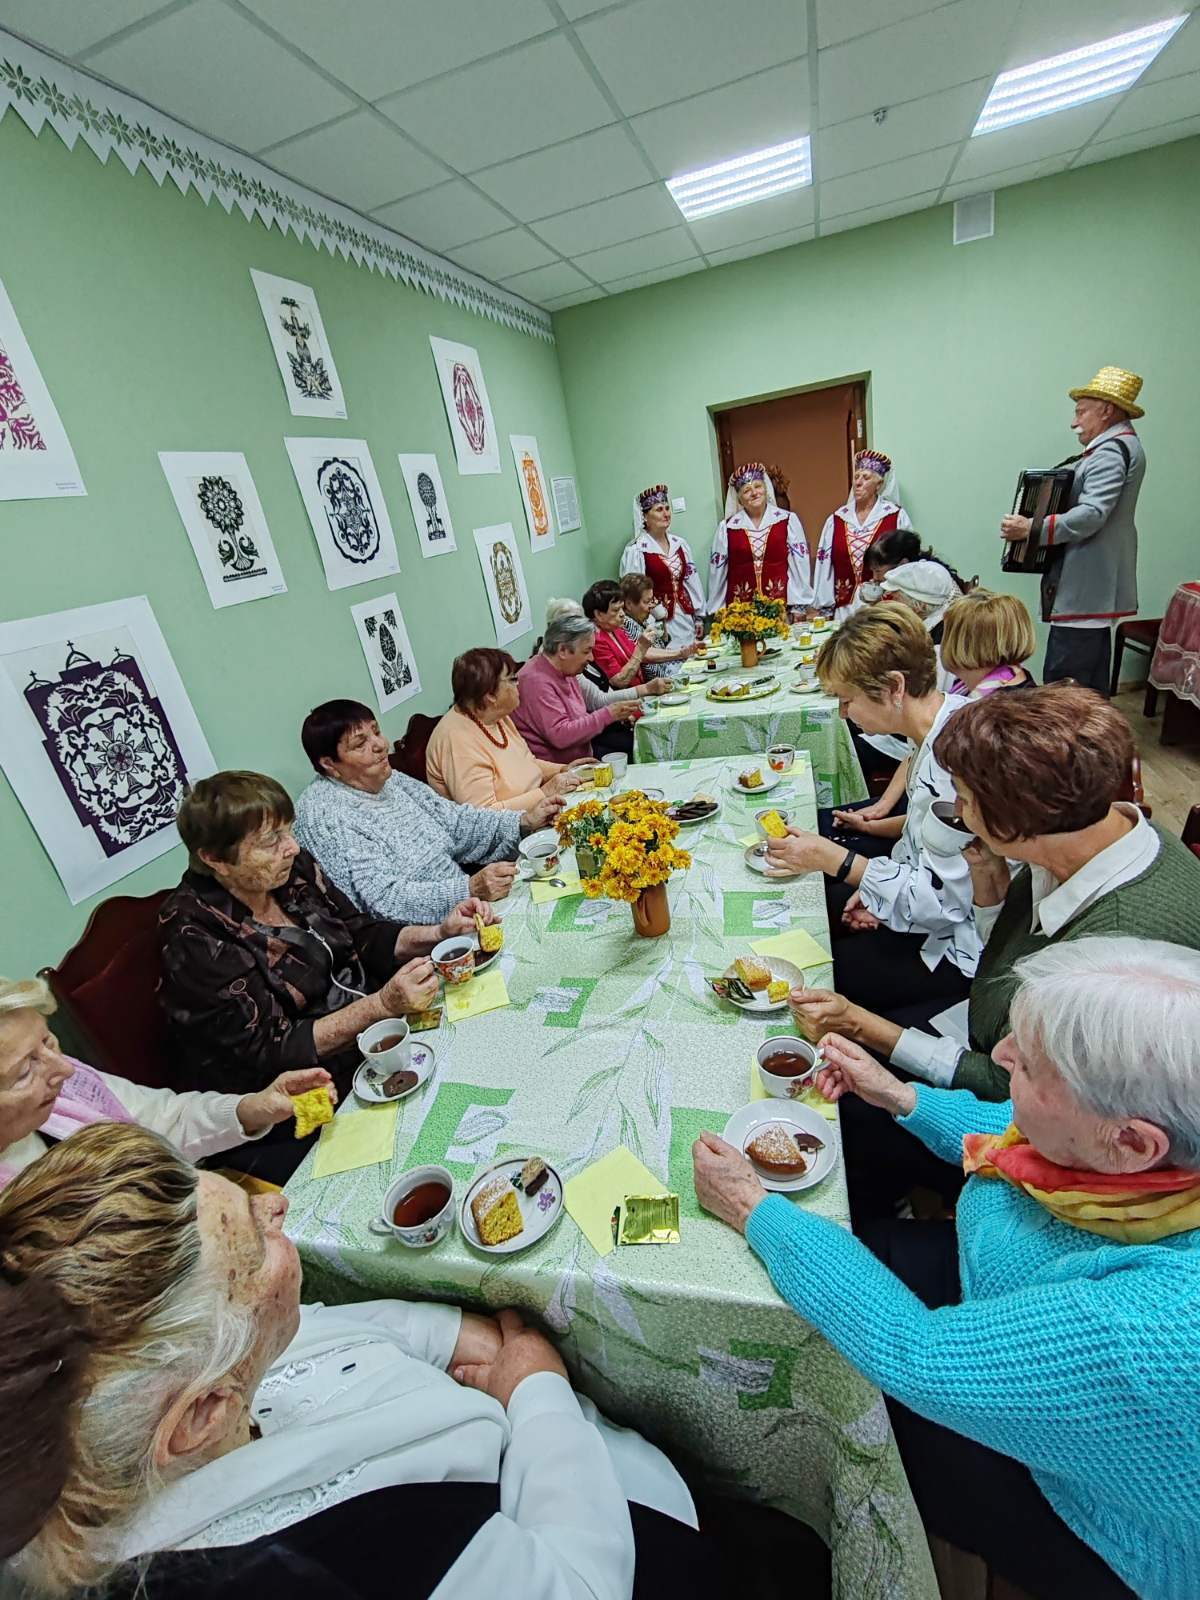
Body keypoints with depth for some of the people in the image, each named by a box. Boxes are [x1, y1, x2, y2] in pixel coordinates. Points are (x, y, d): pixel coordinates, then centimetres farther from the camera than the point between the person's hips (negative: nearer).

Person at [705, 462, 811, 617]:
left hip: (781, 603, 0)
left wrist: (799, 605, -1)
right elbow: (717, 571, 8)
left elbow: (799, 563, 3)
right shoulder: (726, 528, 4)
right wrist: (717, 611, 8)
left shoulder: (788, 520, 3)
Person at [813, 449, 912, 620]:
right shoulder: (836, 520, 8)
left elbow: (910, 560, 2)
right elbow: (824, 565, 8)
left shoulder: (897, 516, 1)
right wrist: (825, 609, 5)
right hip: (846, 608, 2)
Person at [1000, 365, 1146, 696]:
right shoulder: (1119, 446, 21)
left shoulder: (1111, 451, -11)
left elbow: (1091, 515, -22)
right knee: (1091, 686, 17)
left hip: (1085, 591, -11)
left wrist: (1031, 528, -23)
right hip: (1095, 590, 11)